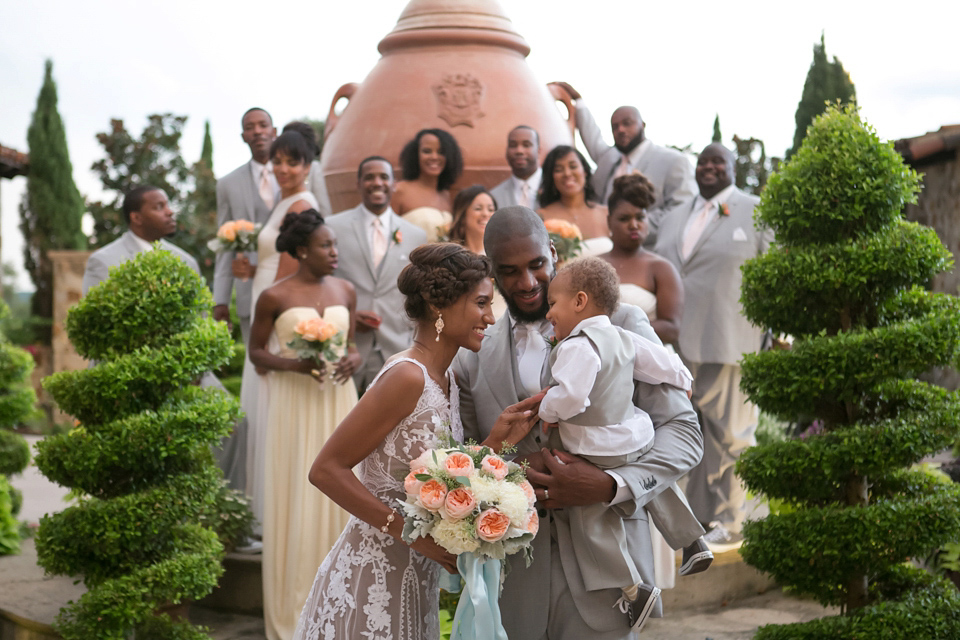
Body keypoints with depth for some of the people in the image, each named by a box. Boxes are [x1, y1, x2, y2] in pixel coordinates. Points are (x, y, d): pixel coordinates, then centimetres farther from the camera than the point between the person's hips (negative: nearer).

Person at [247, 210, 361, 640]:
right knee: (296, 499, 1)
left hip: (337, 400, 4)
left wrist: (353, 359, -7)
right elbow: (256, 351, 0)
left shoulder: (345, 291, 6)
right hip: (295, 403, -4)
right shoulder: (274, 297, -6)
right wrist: (295, 364, -17)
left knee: (338, 495, 6)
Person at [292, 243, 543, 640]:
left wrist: (496, 441, -7)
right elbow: (326, 470, -20)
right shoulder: (407, 377, -20)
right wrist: (408, 530, -22)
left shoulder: (446, 379, 7)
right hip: (373, 581, -8)